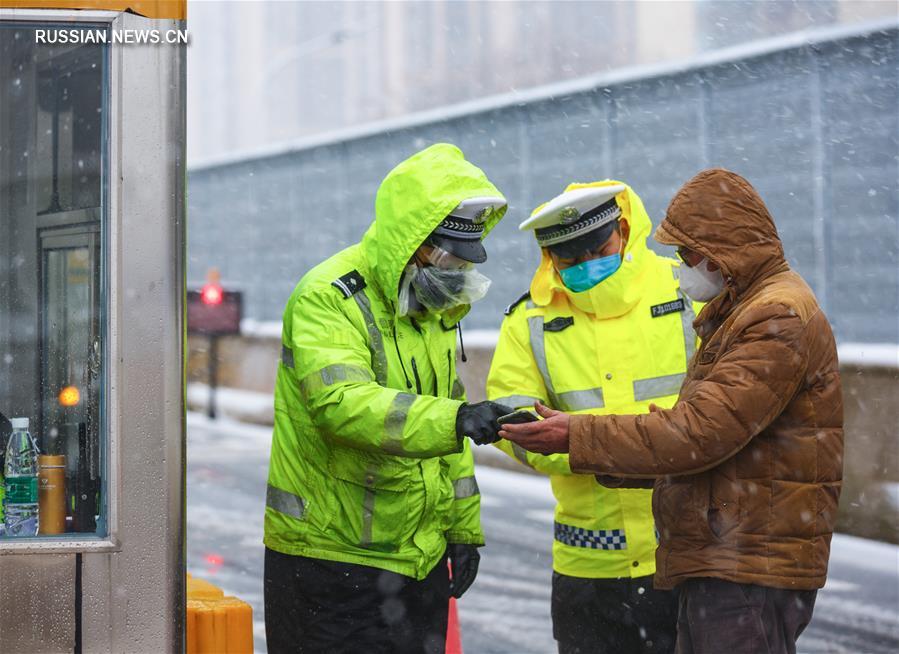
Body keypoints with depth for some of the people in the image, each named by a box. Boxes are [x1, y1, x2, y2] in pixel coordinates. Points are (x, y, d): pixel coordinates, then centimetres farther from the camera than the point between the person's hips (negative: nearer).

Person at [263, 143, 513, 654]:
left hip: (421, 561, 8)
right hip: (333, 559, -8)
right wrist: (453, 421, -43)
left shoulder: (436, 308, 12)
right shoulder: (330, 298, -16)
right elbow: (342, 402, -32)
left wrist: (462, 525, 15)